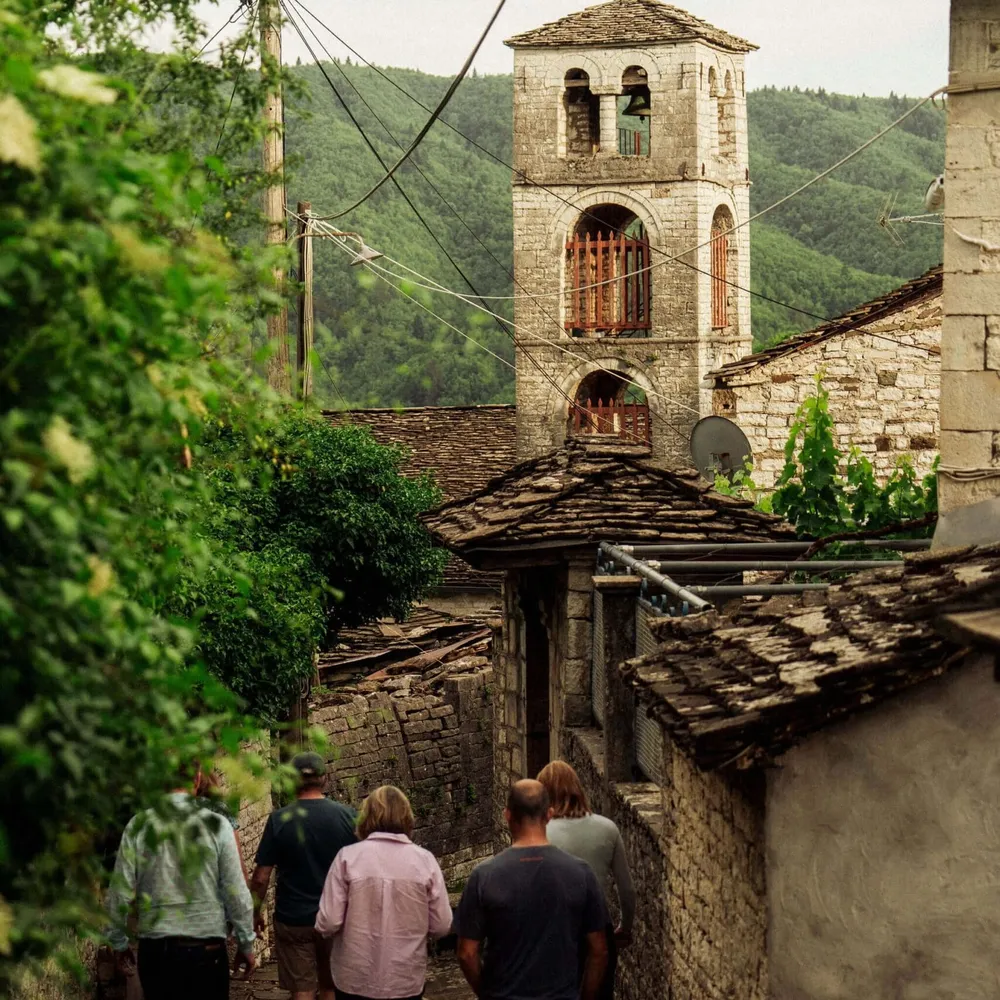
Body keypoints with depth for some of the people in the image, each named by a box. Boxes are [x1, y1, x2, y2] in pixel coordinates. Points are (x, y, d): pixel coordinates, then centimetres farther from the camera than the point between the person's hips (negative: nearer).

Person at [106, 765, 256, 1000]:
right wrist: (246, 945, 8)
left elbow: (120, 893, 0)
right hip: (207, 949, -2)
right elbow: (237, 894, -4)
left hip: (154, 949, 2)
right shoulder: (217, 825, -7)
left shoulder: (138, 826, -3)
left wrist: (119, 943, 14)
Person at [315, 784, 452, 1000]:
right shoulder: (425, 860, -6)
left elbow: (328, 923, -11)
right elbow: (441, 926, -3)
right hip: (407, 981, 1)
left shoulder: (348, 857, -10)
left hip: (355, 980, -1)